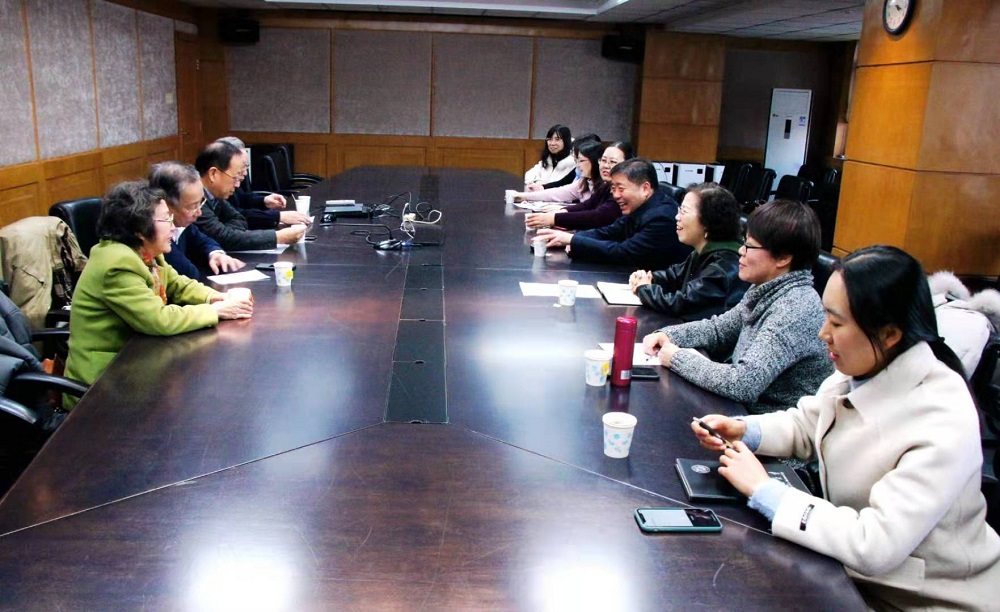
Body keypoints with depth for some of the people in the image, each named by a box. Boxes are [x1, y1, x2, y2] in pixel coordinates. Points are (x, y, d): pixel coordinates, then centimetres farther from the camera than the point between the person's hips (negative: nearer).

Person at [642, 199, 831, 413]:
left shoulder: (795, 307, -25)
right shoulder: (765, 289, 2)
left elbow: (742, 384, -31)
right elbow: (719, 328, 15)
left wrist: (677, 357, -19)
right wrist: (667, 335, -2)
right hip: (747, 410, 7)